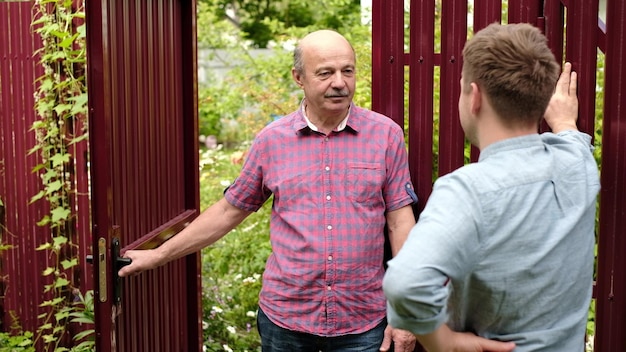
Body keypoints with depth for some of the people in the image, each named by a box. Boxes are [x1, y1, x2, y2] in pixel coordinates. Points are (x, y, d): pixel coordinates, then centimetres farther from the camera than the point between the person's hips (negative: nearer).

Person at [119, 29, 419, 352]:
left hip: (363, 321, -1)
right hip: (284, 316, 1)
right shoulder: (272, 139, -1)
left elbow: (400, 221, -3)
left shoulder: (386, 134, -5)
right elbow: (230, 210, 8)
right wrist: (159, 255, 10)